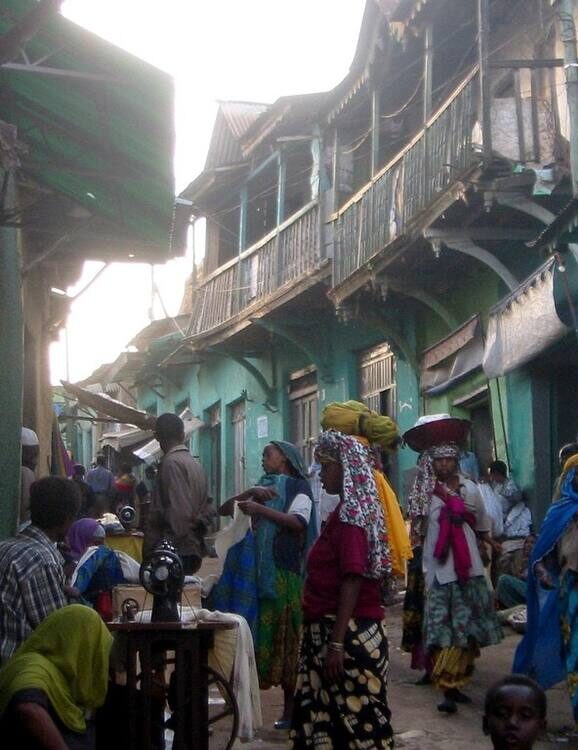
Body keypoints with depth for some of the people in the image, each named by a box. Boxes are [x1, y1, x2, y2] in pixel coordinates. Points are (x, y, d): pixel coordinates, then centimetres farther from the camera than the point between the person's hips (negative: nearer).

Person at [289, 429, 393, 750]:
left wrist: (336, 644, -24)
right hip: (342, 631, 9)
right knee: (329, 715, 12)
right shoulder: (351, 509, 15)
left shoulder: (350, 513, -14)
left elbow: (353, 581, -21)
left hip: (347, 634, -9)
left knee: (352, 718, -4)